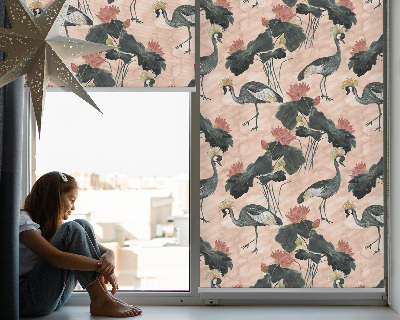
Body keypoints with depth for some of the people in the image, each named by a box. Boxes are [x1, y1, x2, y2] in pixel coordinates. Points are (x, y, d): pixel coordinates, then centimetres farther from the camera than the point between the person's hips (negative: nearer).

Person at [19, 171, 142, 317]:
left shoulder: (53, 223, 15)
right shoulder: (22, 221, -11)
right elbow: (56, 258, -27)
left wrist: (109, 255, -17)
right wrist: (101, 267, -25)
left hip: (56, 297, 8)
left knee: (83, 225, -7)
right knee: (72, 229, -22)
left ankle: (103, 293, -16)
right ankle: (100, 301, -22)